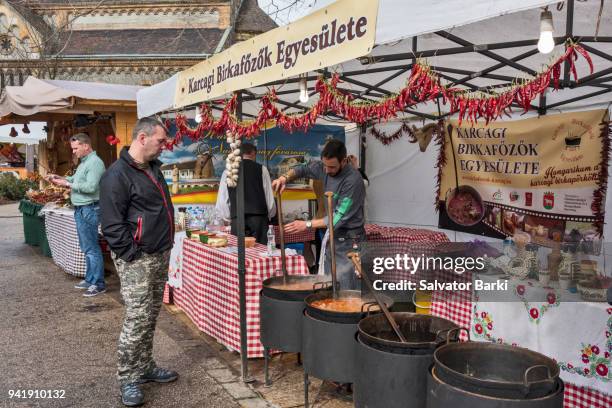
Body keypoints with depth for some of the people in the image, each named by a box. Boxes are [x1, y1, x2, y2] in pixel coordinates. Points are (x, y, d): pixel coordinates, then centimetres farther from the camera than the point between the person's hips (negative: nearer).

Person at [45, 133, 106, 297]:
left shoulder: (94, 162, -16)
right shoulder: (84, 162, 18)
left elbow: (90, 187, -25)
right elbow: (76, 179, 23)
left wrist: (67, 184, -17)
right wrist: (59, 178, 8)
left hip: (88, 210, -10)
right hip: (81, 209, 10)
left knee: (91, 248, -6)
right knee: (86, 247, 16)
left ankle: (98, 284, 0)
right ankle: (90, 279, 25)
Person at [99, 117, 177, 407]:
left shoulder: (153, 168, 13)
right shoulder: (117, 175, -15)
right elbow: (112, 224, -18)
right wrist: (133, 255, -17)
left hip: (160, 255, 9)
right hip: (137, 260, -8)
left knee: (150, 317, 15)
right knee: (137, 319, -6)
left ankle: (145, 367, 28)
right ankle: (128, 380, 9)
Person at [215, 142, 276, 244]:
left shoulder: (227, 172, 11)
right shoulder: (261, 169, 6)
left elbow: (221, 203, 7)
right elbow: (270, 199, 5)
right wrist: (269, 216, 22)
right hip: (259, 218, -1)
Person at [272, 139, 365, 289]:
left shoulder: (353, 180, -22)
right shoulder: (325, 167, -1)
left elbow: (339, 217, -23)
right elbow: (303, 169, 16)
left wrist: (308, 225, -21)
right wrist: (285, 177, -4)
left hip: (348, 241, -7)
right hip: (330, 237, 7)